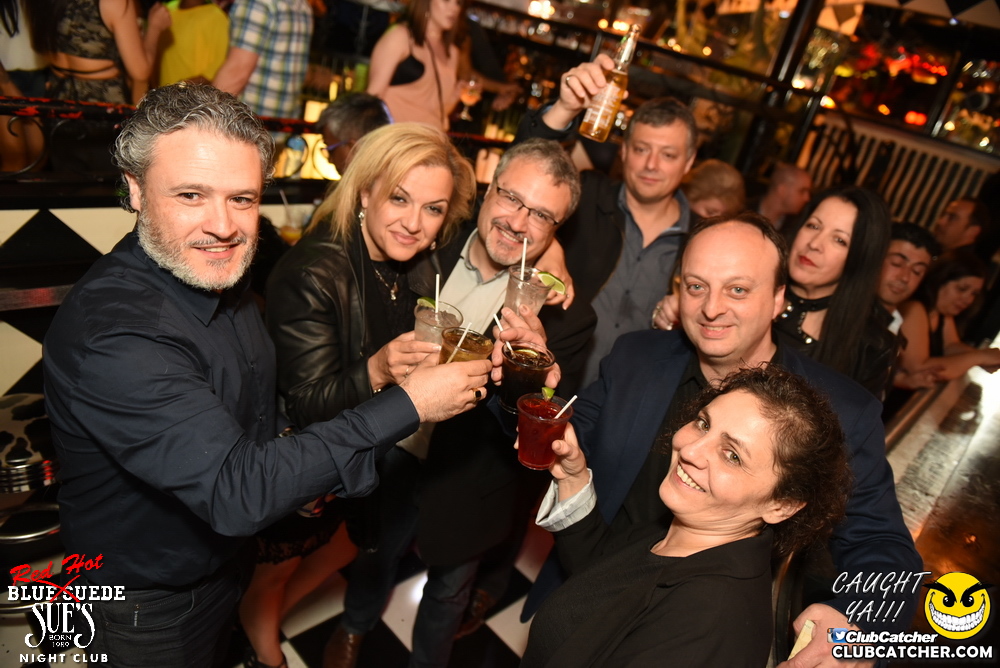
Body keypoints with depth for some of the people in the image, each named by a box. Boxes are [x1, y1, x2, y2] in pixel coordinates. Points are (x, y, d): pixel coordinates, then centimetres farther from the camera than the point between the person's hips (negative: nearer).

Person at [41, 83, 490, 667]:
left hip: (227, 561, 7)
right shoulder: (109, 336, -36)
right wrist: (406, 406, -36)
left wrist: (297, 470, -3)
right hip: (153, 613, -6)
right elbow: (236, 492, -37)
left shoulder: (218, 270, -8)